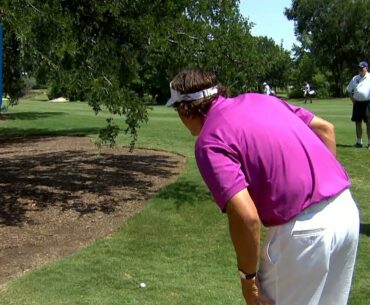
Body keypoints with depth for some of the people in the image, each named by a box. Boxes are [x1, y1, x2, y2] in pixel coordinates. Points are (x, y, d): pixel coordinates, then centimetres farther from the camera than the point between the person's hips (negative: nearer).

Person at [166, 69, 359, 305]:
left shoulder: (209, 141, -9)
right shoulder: (259, 99, 14)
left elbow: (246, 217, -19)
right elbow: (325, 129, 18)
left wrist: (248, 276, -5)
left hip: (304, 229, -8)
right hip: (347, 211, 8)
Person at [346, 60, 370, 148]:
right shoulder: (355, 78, 11)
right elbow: (349, 90, 19)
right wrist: (353, 100, 8)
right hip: (357, 103, 5)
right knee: (358, 122, 8)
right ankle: (359, 142, 17)